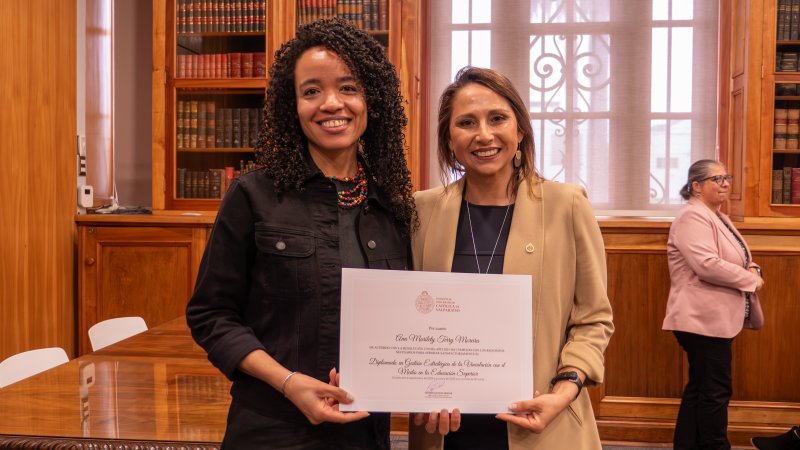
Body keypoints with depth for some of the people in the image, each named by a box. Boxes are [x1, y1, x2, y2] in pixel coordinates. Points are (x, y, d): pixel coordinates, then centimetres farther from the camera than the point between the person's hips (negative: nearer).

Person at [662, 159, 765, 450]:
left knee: (699, 389, 14)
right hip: (704, 319, -10)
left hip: (716, 318, 10)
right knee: (715, 391, -4)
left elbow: (735, 260, 24)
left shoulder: (718, 217, 17)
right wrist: (751, 279, -14)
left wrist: (752, 270, 1)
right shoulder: (693, 217, -14)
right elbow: (707, 265, -25)